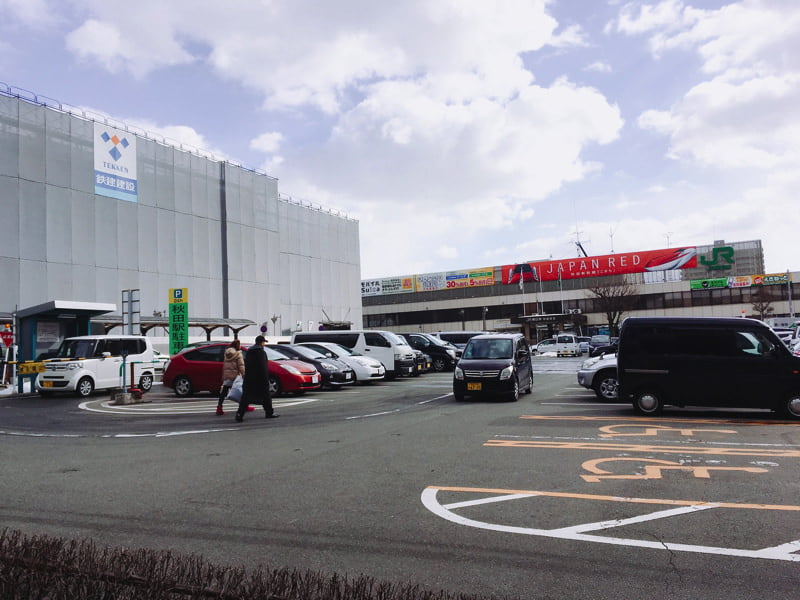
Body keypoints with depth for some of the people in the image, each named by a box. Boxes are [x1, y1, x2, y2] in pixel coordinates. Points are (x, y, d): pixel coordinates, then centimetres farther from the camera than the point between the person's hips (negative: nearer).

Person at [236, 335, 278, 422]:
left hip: (248, 379, 6)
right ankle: (269, 413, 16)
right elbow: (263, 367, -17)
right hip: (259, 378, -6)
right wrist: (266, 379, -14)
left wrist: (245, 377, 21)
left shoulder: (249, 351, 13)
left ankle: (240, 414, -9)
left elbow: (245, 365, 17)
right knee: (265, 395, 8)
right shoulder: (261, 352, -12)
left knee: (245, 397, 2)